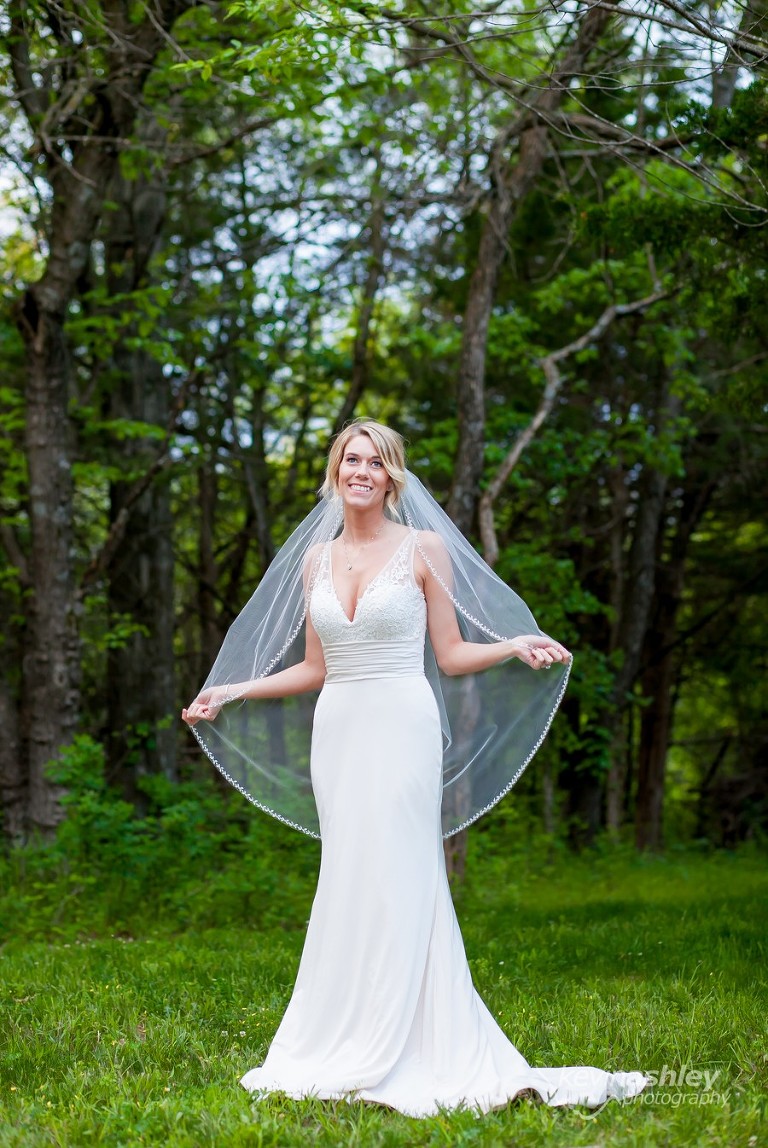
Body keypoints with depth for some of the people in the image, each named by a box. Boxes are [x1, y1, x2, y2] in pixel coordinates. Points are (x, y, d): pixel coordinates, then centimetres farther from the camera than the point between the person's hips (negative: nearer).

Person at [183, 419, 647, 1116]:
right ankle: (344, 1050, 9)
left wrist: (519, 645, -13)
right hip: (338, 732, 4)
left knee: (394, 882, -7)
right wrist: (231, 692, 15)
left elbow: (452, 656, 2)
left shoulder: (425, 549, 0)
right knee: (348, 885, 4)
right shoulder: (315, 559, 12)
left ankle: (392, 1057, -1)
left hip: (401, 729, -4)